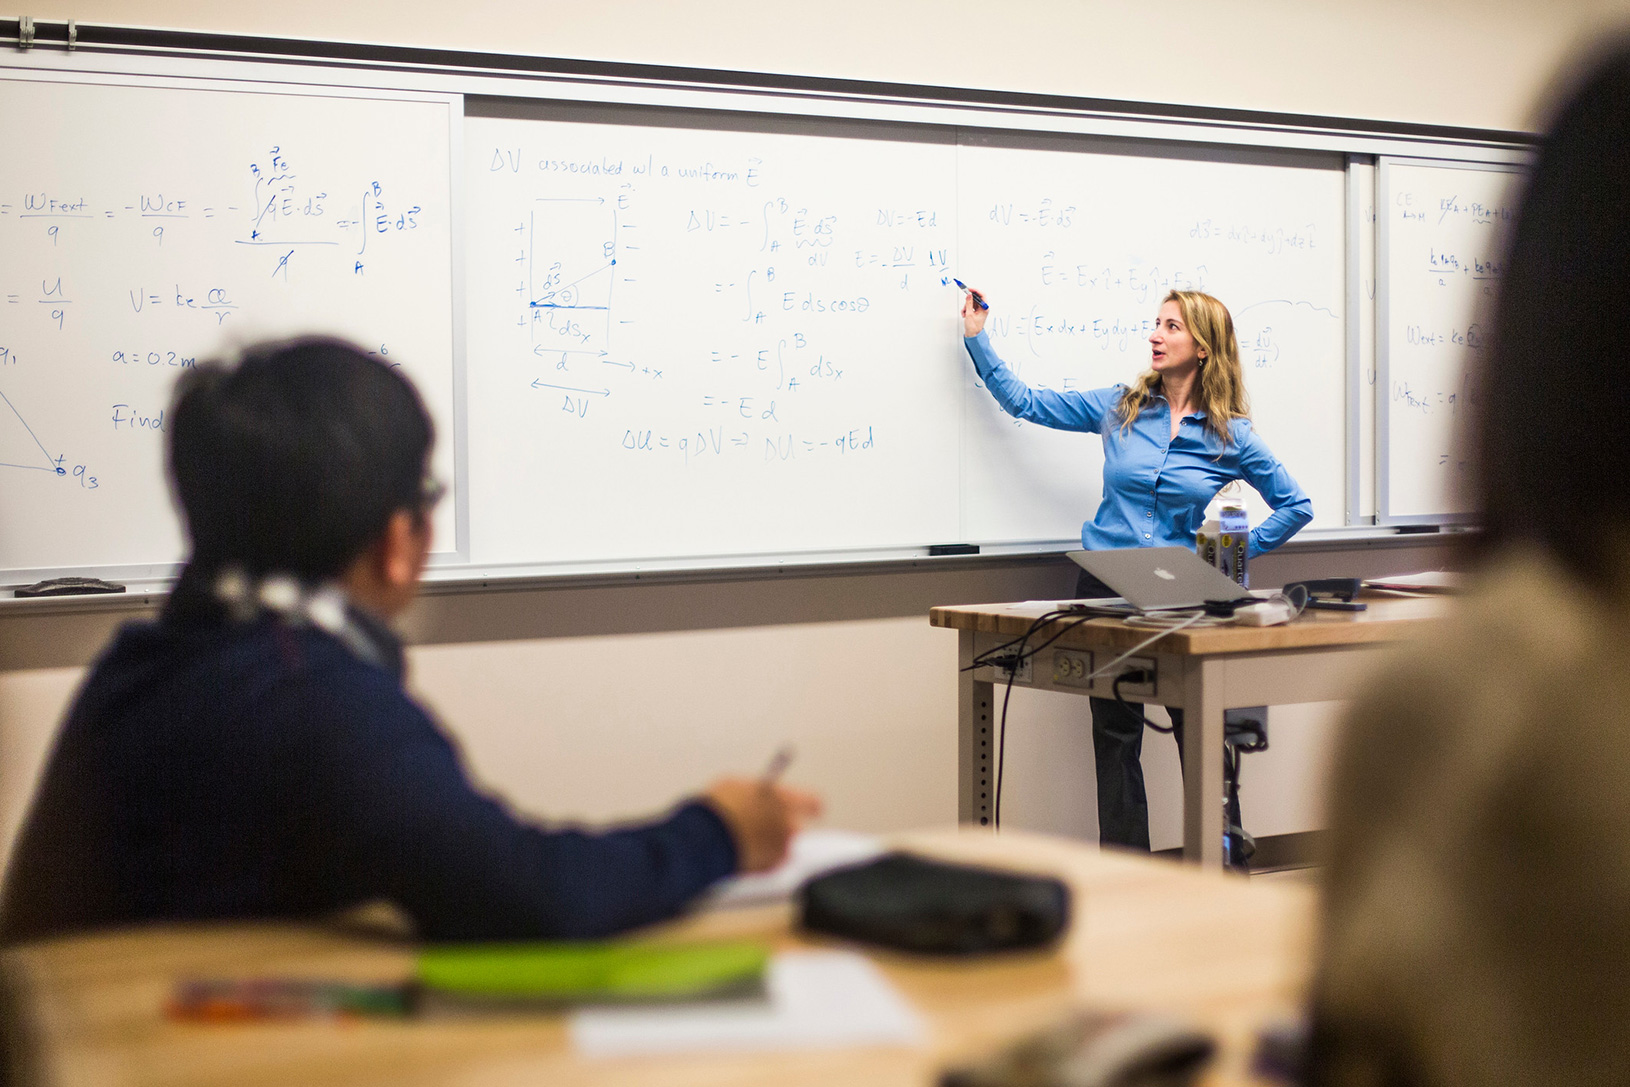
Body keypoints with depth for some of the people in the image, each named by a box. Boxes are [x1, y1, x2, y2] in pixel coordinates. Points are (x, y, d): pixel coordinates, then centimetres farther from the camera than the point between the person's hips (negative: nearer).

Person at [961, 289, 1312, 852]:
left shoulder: (1232, 435, 0)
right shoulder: (1122, 408, 5)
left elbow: (1296, 505, 7)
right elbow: (1025, 402, 14)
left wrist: (1237, 553, -1)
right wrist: (977, 338, 11)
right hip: (1106, 587, 2)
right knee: (1115, 738, 5)